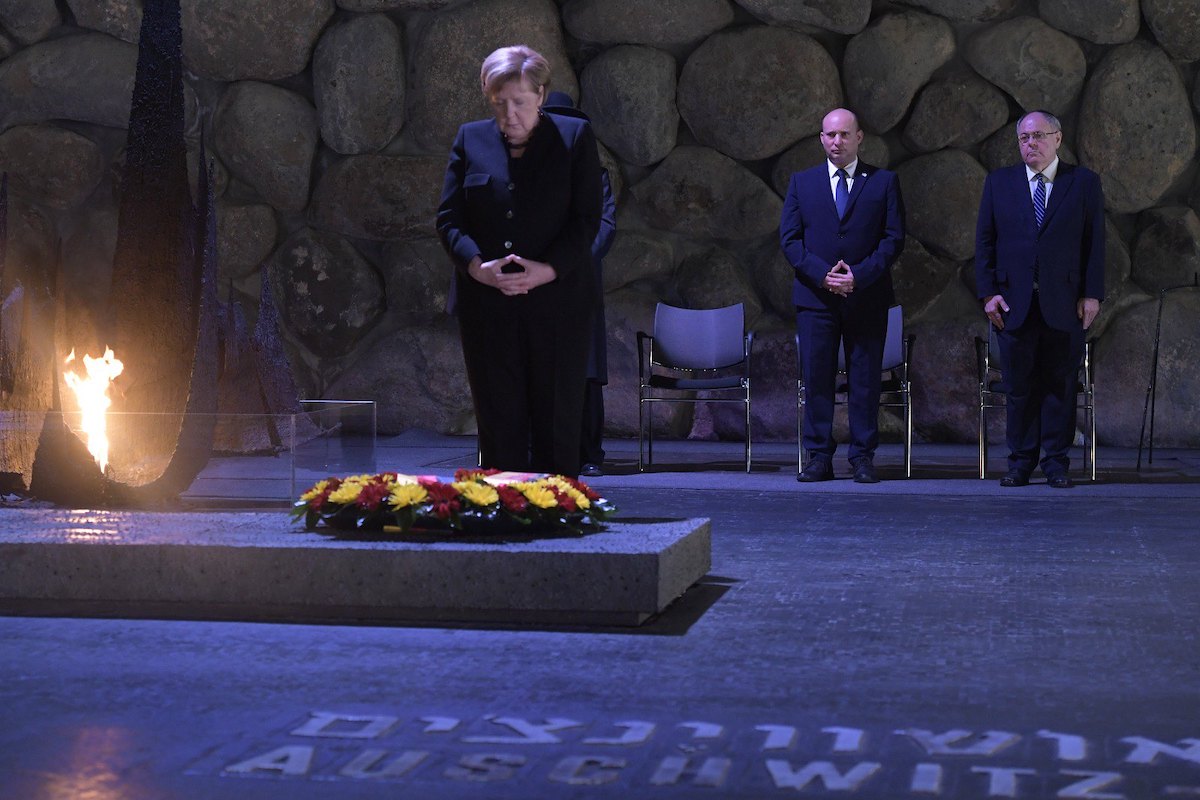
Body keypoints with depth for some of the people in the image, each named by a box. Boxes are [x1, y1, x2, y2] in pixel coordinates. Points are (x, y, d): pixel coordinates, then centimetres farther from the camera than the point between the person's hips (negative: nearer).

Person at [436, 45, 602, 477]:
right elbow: (448, 217, 4)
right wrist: (477, 265, -14)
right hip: (487, 307, 2)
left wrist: (546, 270, -17)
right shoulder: (470, 139, 10)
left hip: (555, 301, -2)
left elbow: (586, 219, -3)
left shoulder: (575, 137, 3)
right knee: (497, 423, 4)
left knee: (557, 421, 1)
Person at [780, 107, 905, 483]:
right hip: (814, 295, 1)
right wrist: (822, 274, -11)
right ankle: (819, 458, 4)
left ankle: (863, 459, 7)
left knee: (865, 378, 1)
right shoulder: (802, 182, 11)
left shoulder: (884, 182, 7)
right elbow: (789, 238, 4)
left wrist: (859, 275, -12)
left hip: (867, 296, -1)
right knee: (816, 377, -1)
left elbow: (894, 238, 1)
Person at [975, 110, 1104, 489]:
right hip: (1014, 304, 1)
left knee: (1060, 385, 3)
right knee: (1019, 386, 4)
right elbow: (984, 241, 8)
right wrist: (988, 293, -1)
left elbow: (1095, 242, 4)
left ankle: (1056, 463, 10)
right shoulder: (999, 182, 9)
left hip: (1064, 305, -1)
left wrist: (1092, 294, -3)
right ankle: (1020, 463, 12)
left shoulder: (1084, 182, 5)